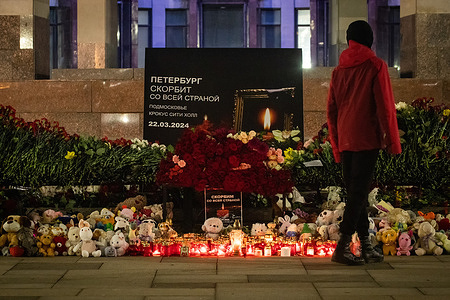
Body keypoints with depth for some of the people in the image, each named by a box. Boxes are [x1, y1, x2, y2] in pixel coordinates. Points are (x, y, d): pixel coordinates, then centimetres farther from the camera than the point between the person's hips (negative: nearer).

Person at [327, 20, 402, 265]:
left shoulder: (338, 71, 12)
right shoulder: (375, 66, -4)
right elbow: (384, 106, -8)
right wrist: (391, 141, -2)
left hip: (345, 142, 6)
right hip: (367, 140, -5)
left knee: (355, 191, 10)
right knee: (359, 192, -7)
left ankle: (366, 247, 15)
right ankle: (343, 247, -13)